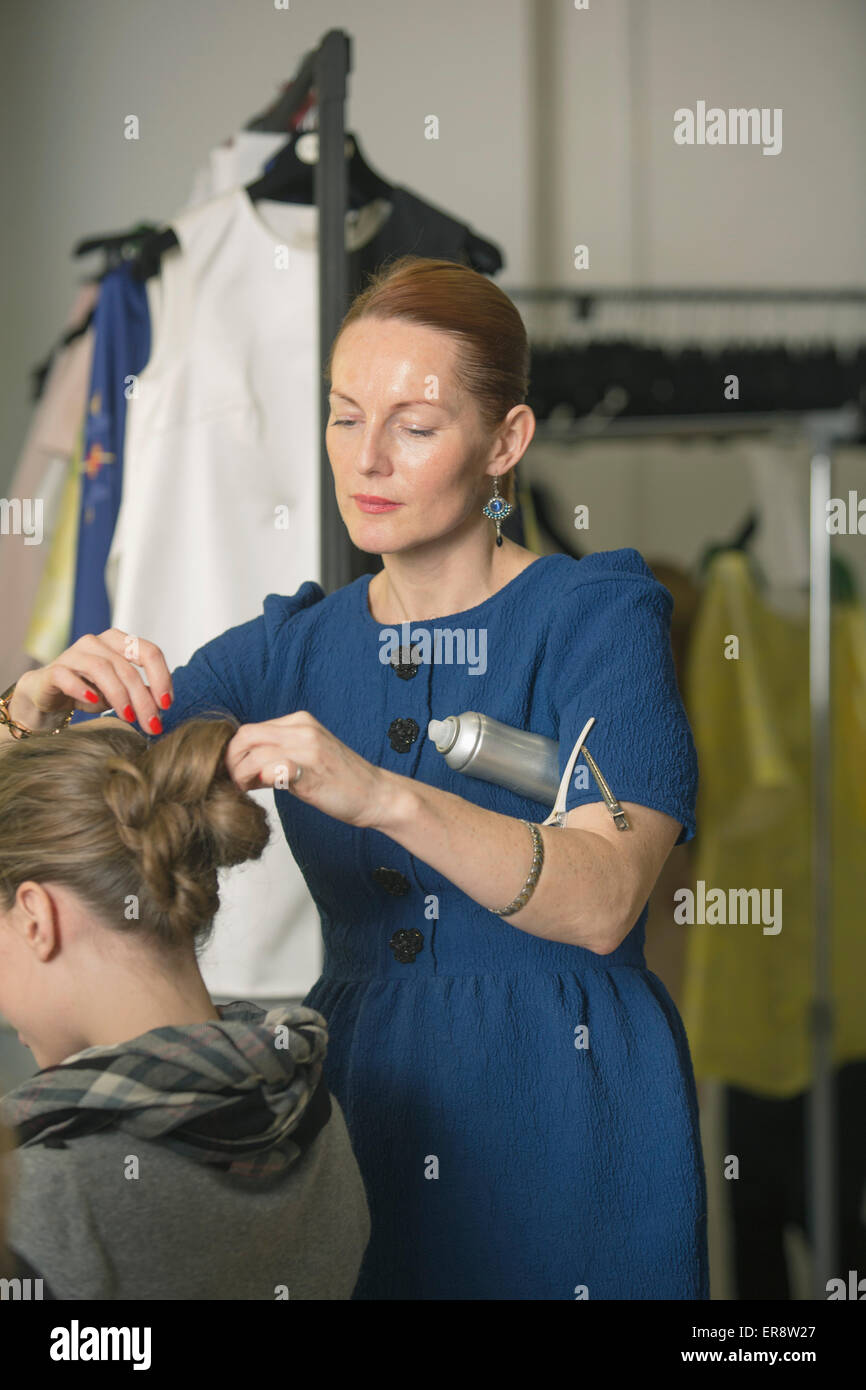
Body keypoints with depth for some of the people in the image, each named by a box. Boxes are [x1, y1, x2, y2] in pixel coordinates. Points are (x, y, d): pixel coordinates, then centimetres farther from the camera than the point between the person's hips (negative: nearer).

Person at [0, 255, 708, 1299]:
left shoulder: (596, 615, -8)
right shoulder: (292, 650, 7)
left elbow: (601, 902, -23)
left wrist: (382, 795, -37)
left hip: (565, 1124, -4)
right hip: (356, 1104, 4)